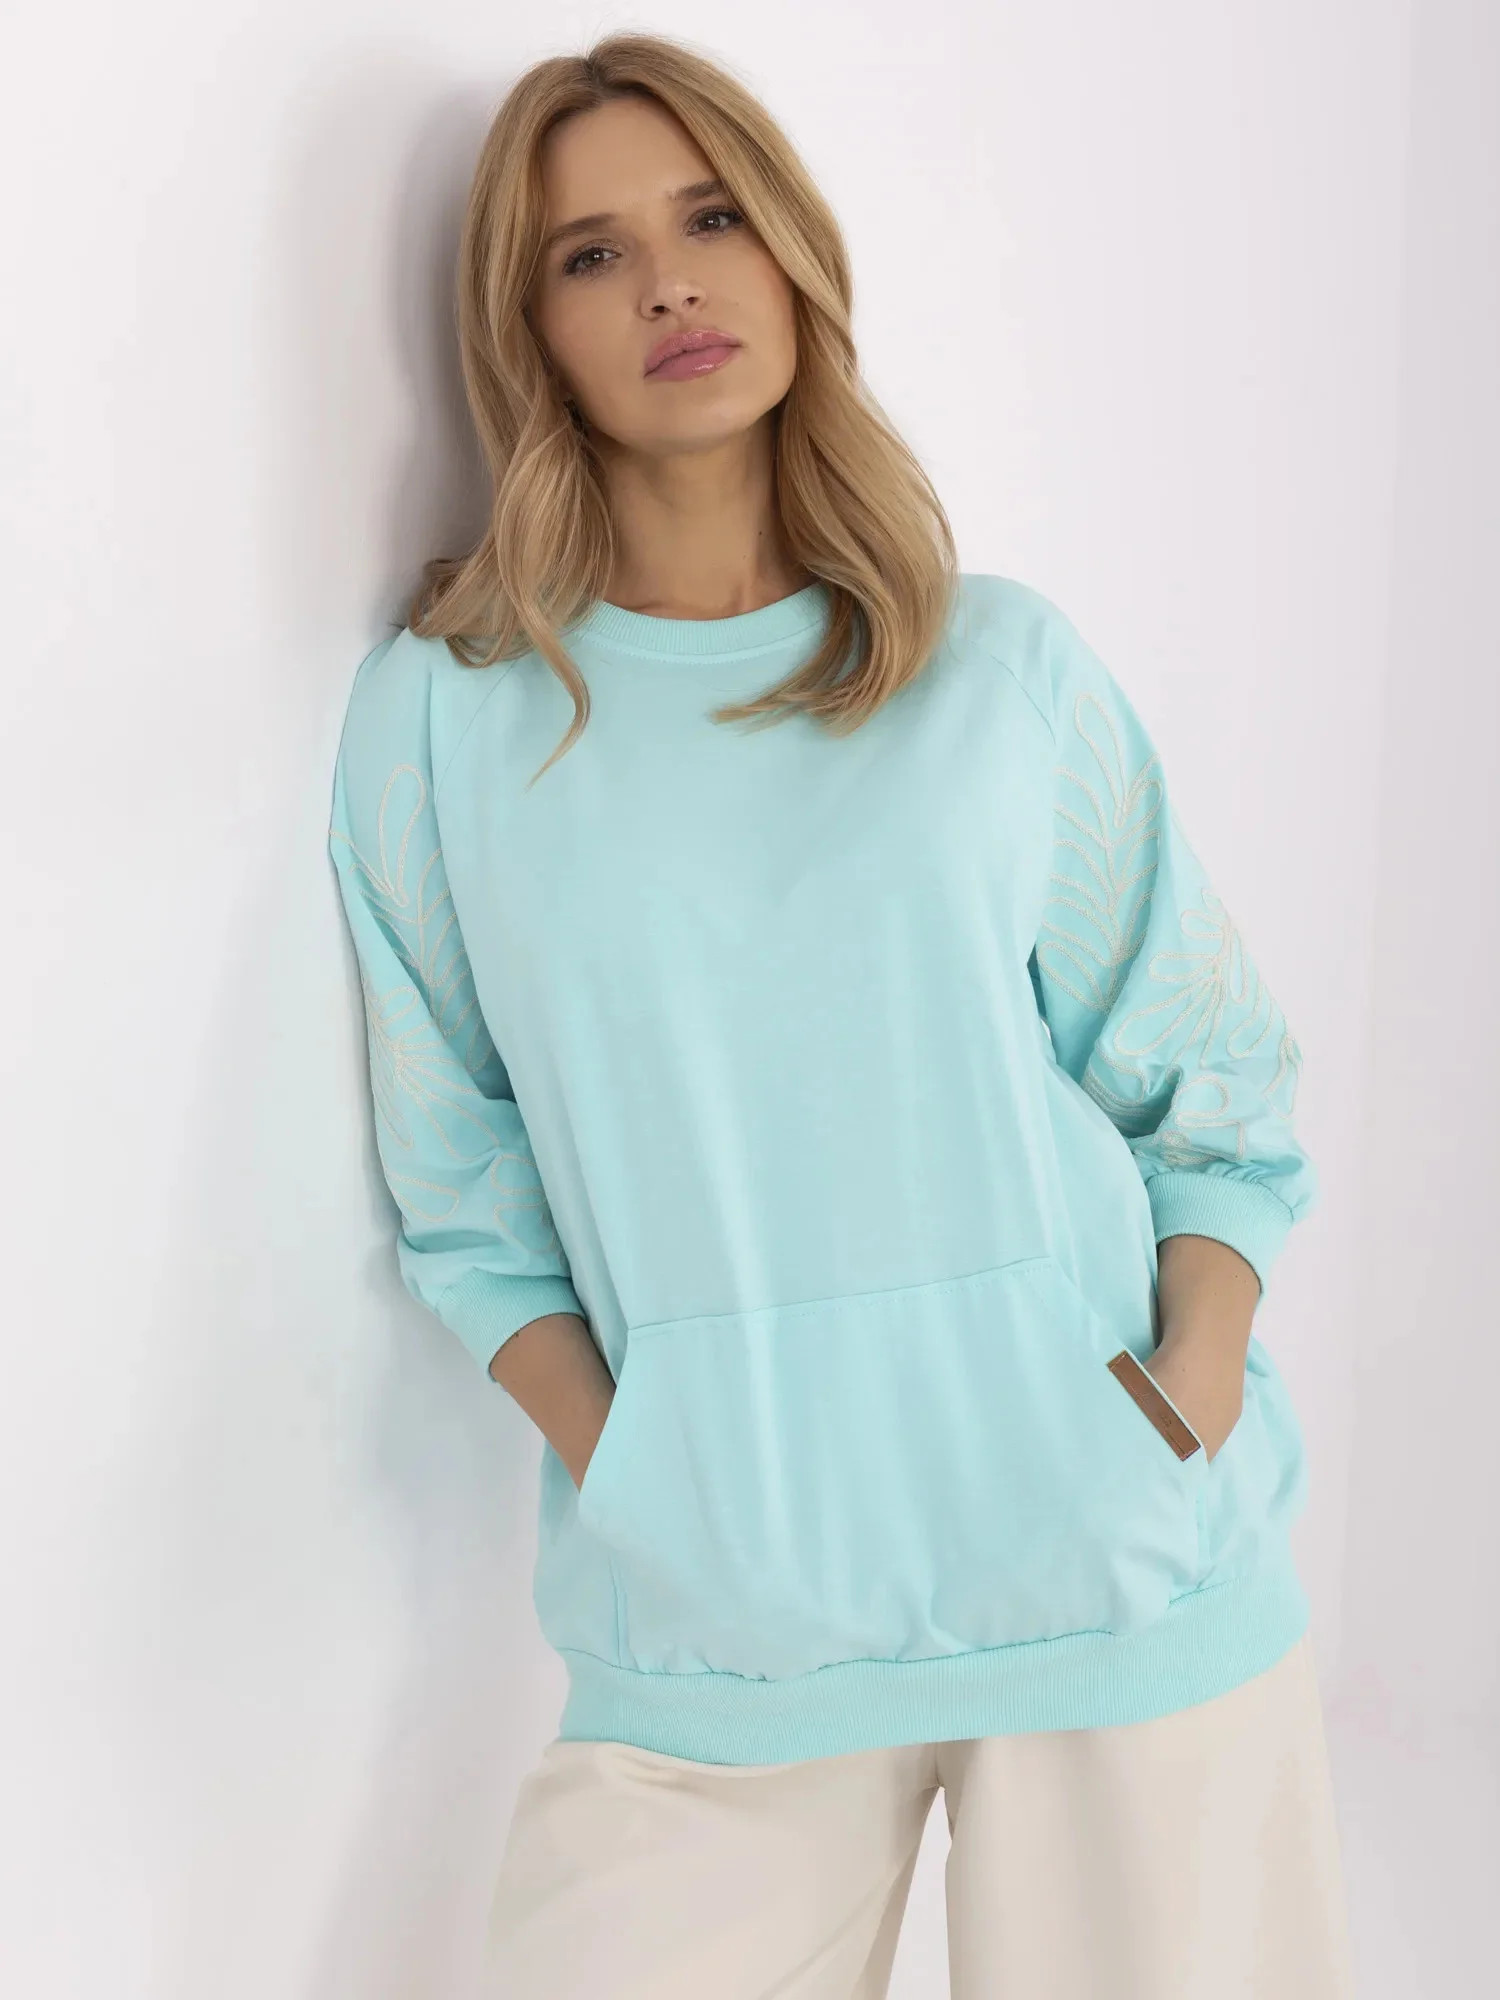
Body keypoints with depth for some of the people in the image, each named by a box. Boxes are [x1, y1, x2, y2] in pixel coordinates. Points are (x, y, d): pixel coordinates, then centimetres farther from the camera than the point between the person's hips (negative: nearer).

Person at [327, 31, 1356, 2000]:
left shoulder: (1006, 666, 3)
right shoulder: (443, 712, 1)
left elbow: (1209, 1078, 6)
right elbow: (464, 1188, 3)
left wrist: (1196, 1370, -9)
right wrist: (615, 1467, -8)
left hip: (1128, 1564, 1)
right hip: (714, 1621, 0)